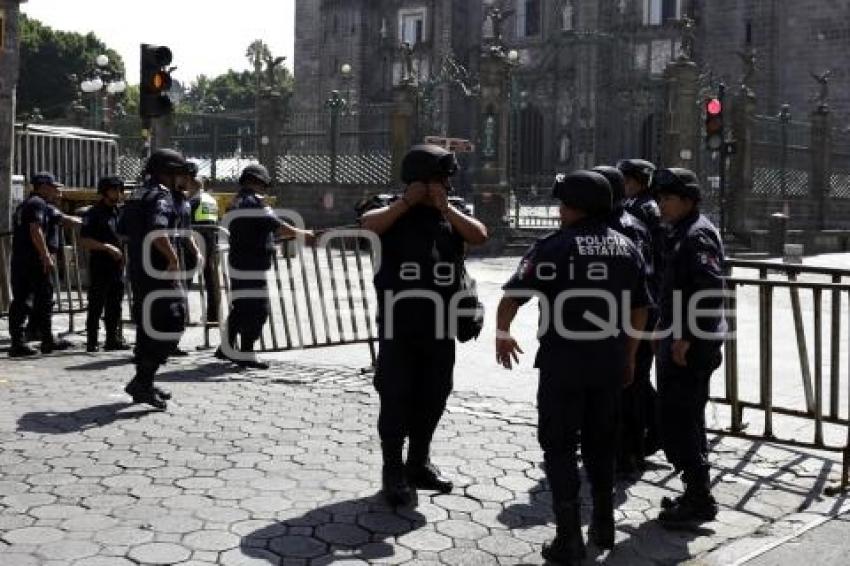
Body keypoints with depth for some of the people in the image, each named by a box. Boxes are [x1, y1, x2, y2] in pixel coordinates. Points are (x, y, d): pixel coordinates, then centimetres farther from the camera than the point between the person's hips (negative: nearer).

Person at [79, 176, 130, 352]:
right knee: (96, 306, -3)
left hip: (117, 266, 7)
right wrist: (107, 247, -19)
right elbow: (84, 240, -13)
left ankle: (113, 339, 15)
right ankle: (92, 342, 1)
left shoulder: (119, 212, 17)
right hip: (100, 266, -7)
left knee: (115, 306, 9)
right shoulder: (94, 213, -6)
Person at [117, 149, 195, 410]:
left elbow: (122, 231, 25)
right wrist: (173, 258, -20)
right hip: (158, 272, -10)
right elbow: (157, 232, -30)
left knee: (147, 327, 17)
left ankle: (144, 383, 24)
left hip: (138, 269, 10)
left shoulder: (138, 195, 17)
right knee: (169, 328, -7)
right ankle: (142, 381, -11)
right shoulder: (161, 197, -13)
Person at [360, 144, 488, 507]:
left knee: (433, 398, 13)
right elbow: (368, 224, -25)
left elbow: (480, 236, -11)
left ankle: (419, 463, 30)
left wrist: (444, 206, -13)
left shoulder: (451, 216, 7)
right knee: (395, 398, -1)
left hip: (439, 326, 4)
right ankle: (393, 471, 11)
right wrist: (407, 202, -19)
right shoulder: (395, 213, -4)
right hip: (398, 325, -4)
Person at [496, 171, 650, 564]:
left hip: (563, 362, -5)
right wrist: (629, 356, 24)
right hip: (609, 363, 5)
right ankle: (603, 527, 27)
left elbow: (512, 296, -11)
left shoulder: (555, 246, -9)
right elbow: (640, 309, 14)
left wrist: (502, 334, 6)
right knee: (600, 444, 18)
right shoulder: (627, 248, 9)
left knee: (559, 447, 3)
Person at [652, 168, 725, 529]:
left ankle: (699, 501, 1)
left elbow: (710, 291, -24)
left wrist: (686, 338, -23)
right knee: (687, 420, 17)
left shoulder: (698, 235, -15)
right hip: (680, 341, 11)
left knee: (677, 421, -7)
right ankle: (697, 494, 27)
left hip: (691, 347, -11)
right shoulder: (682, 233, 17)